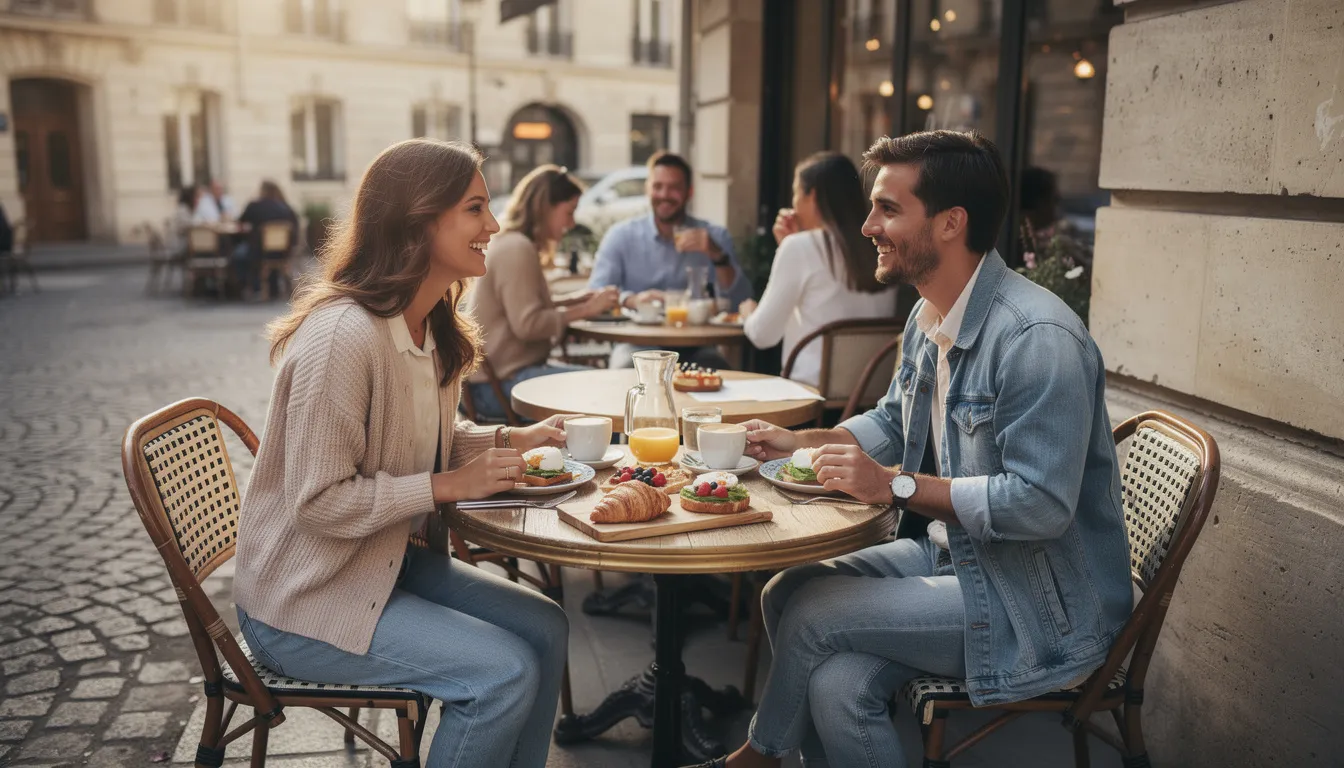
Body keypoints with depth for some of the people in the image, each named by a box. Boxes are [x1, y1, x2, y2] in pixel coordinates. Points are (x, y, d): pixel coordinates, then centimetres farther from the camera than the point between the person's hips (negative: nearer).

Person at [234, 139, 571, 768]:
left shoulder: (429, 327, 2)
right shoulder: (342, 336, -28)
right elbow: (318, 503, -27)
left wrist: (511, 441, -1)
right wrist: (450, 486, -24)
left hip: (386, 562, 9)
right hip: (303, 603, -9)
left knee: (544, 630, 2)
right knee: (505, 674, -16)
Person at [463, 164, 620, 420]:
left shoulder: (510, 243, 15)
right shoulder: (516, 248, -16)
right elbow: (527, 325, -22)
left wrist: (569, 301, 10)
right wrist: (585, 310, -15)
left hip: (507, 370, 11)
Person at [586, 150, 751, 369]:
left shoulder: (715, 236, 6)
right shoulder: (621, 235, 4)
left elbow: (741, 301, -3)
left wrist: (717, 255, -20)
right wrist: (631, 299, -29)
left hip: (694, 347, 1)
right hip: (637, 344, -1)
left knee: (717, 368, -31)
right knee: (626, 369, -34)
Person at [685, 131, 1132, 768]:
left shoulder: (1037, 338, -24)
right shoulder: (928, 318, 7)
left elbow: (1039, 505, -27)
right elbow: (891, 422, 22)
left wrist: (897, 485, -24)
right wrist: (798, 443, 7)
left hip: (1041, 602, -8)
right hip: (949, 554, 8)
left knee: (813, 611, -15)